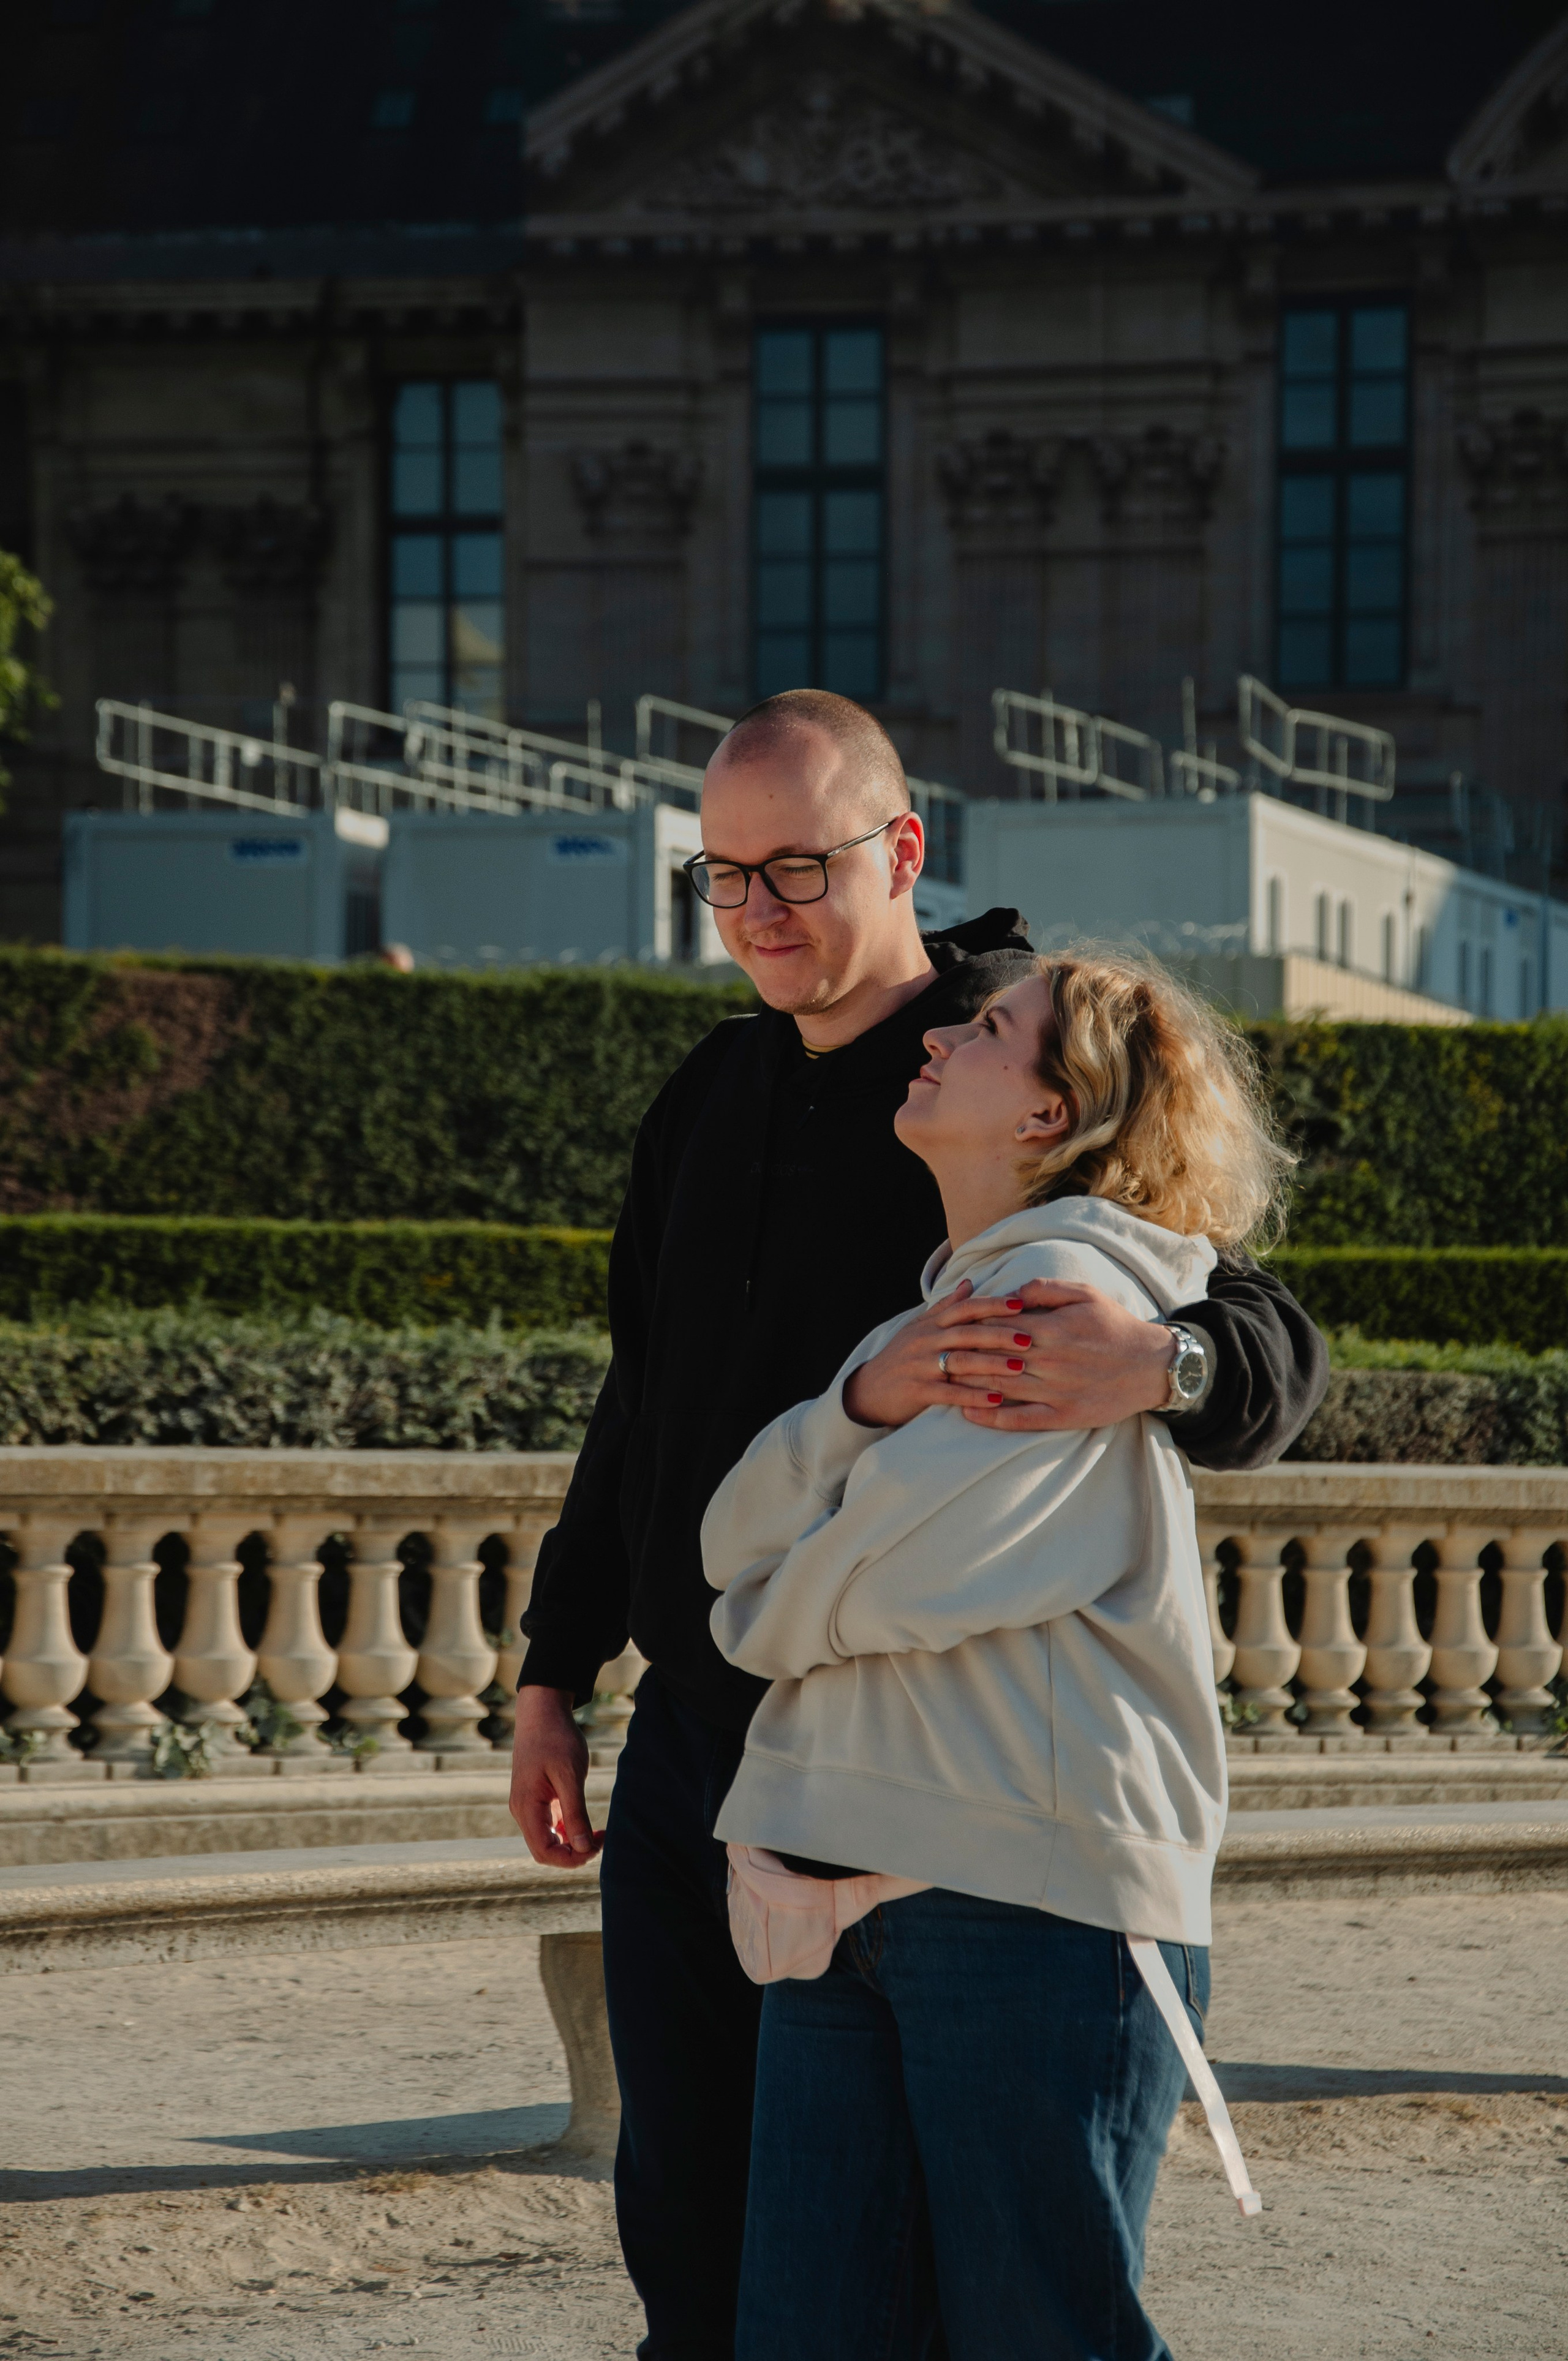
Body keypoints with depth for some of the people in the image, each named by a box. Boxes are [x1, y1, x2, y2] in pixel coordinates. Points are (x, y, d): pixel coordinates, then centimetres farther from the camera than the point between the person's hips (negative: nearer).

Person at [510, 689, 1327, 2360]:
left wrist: (1157, 1362, -42)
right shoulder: (713, 1094, 12)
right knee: (680, 2210, 10)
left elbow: (1273, 1347, -19)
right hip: (689, 1735, 7)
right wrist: (554, 1670, 19)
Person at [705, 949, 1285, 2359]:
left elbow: (892, 1572, -16)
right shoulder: (943, 1307, 23)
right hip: (845, 1896, 8)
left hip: (1031, 1889, -8)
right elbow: (740, 1540, 13)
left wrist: (768, 1618, 7)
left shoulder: (1075, 1289, -7)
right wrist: (862, 1402, -7)